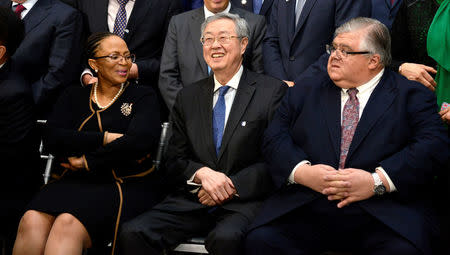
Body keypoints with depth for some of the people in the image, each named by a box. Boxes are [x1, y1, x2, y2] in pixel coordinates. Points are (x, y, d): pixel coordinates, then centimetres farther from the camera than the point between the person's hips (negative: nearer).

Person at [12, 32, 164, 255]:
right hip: (75, 183, 3)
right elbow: (52, 139, 0)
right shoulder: (74, 96, 17)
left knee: (68, 224, -32)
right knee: (32, 221, -28)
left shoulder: (143, 96, 8)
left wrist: (88, 161, -8)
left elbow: (141, 141, -11)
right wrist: (105, 138, -9)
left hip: (126, 186, -3)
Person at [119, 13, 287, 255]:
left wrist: (231, 186, -13)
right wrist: (202, 174, -10)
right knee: (131, 233, -20)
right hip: (192, 200, 4)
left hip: (242, 201, -3)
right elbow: (174, 160, 12)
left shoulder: (272, 91, 3)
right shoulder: (188, 97, 16)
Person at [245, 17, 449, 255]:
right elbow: (275, 138, 9)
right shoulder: (305, 92, 19)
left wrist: (377, 180, -16)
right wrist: (301, 171, -11)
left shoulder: (412, 96, 10)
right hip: (305, 208, 2)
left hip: (382, 214, -2)